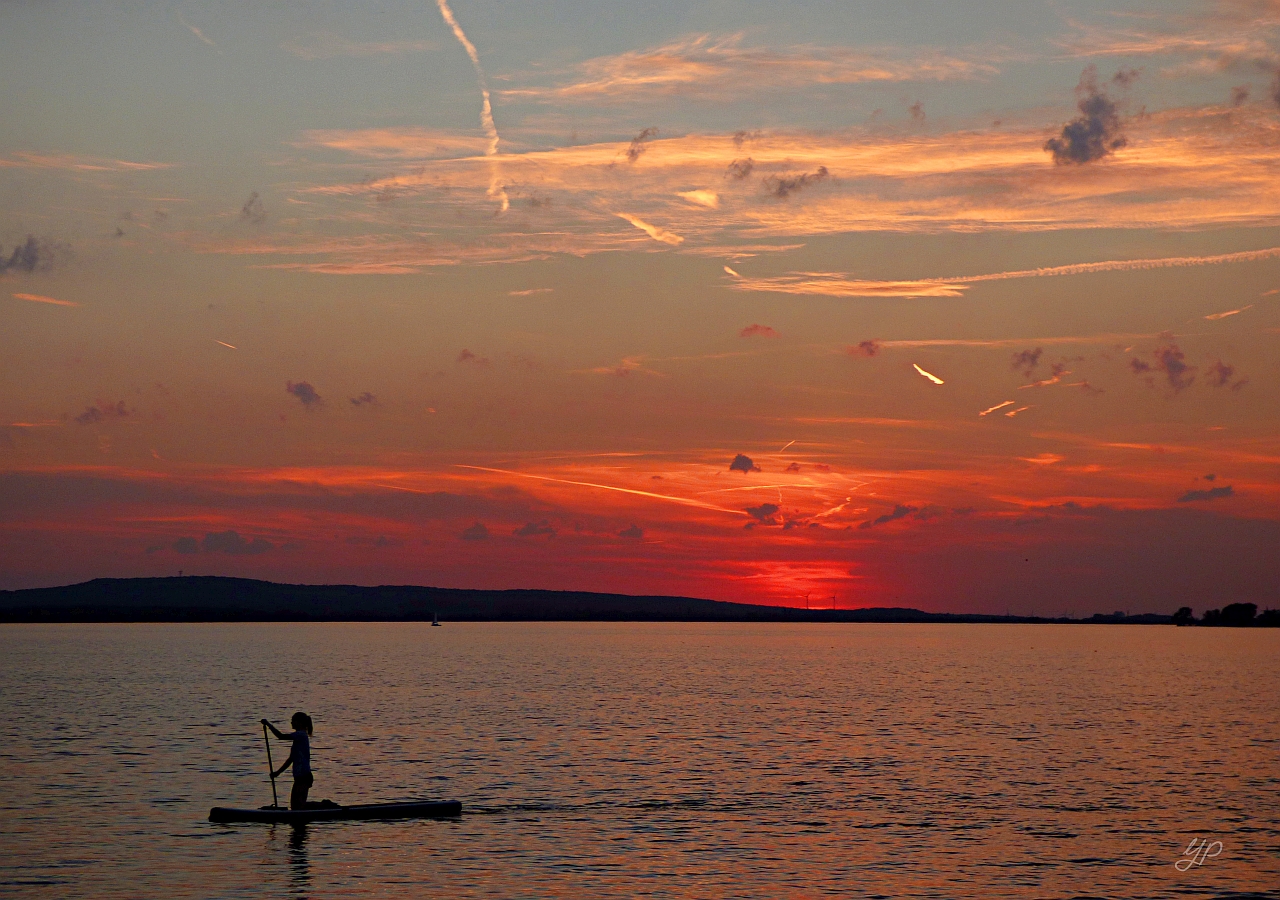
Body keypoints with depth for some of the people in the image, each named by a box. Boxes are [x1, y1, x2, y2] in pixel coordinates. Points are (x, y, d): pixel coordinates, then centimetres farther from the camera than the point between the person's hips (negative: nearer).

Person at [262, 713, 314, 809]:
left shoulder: (301, 735, -11)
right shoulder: (299, 736, 19)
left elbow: (281, 736, -22)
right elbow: (291, 758, 23)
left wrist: (268, 724, -15)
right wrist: (278, 772, 22)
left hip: (303, 776, -10)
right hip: (299, 776, 10)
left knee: (300, 807, -11)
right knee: (294, 807, 12)